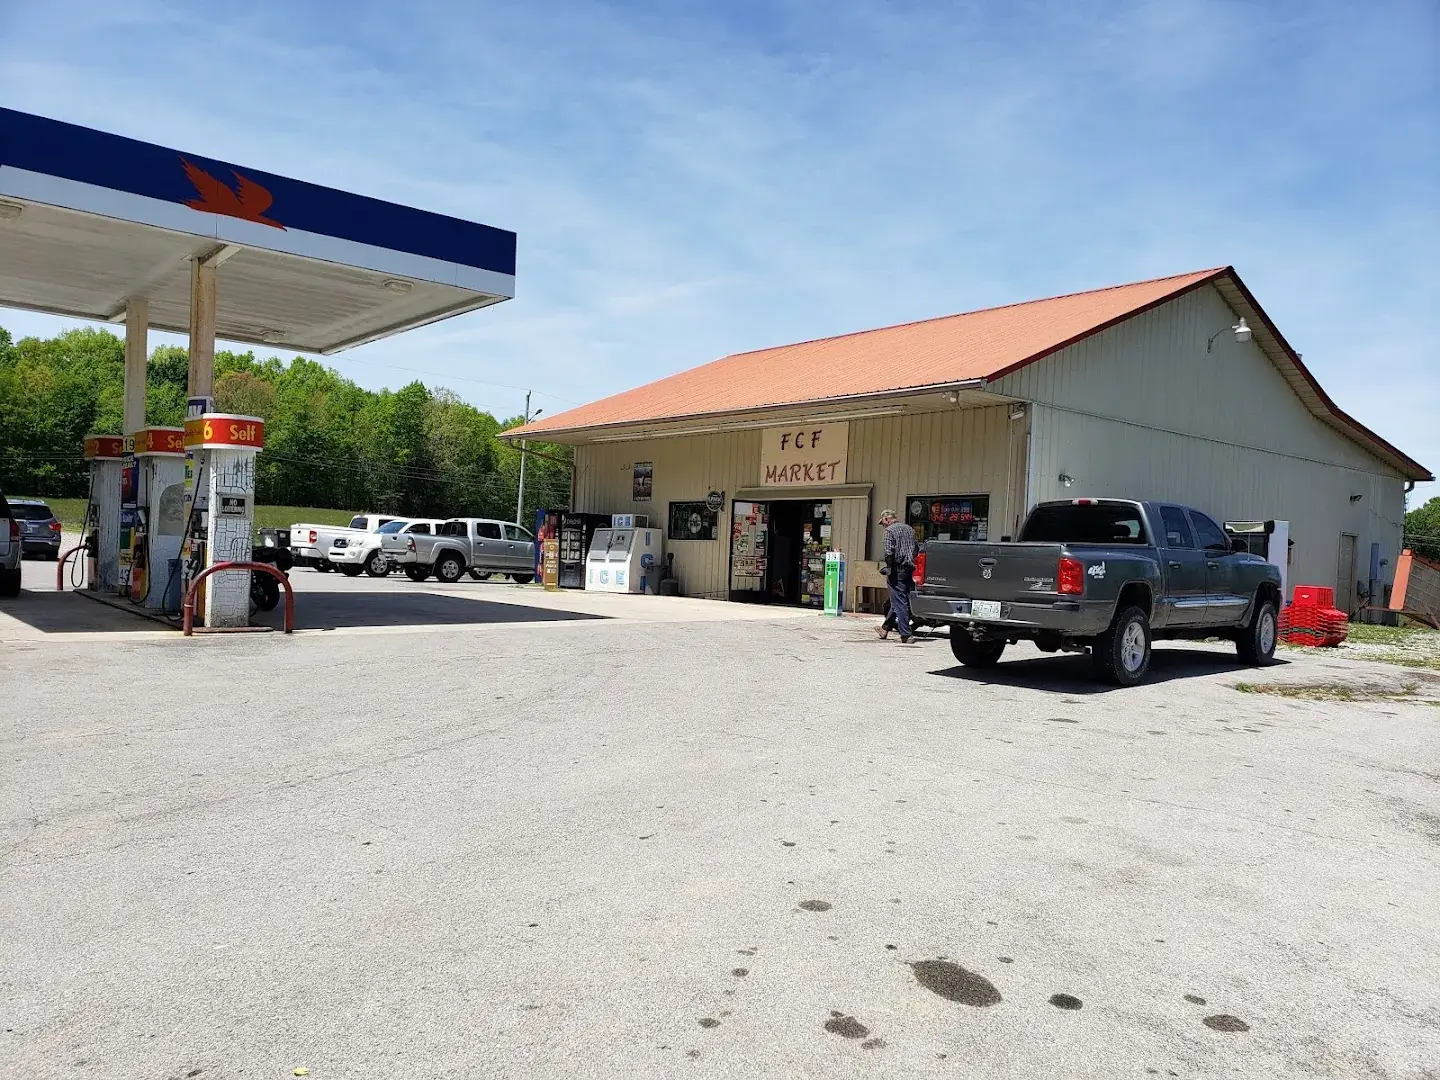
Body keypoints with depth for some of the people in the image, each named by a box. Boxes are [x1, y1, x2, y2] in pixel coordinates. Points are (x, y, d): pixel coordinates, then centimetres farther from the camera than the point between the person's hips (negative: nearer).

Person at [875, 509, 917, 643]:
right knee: (898, 601, 16)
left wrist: (889, 569, -11)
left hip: (898, 570, -8)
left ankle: (906, 635, -8)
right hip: (910, 570, 8)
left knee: (899, 602, -5)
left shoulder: (890, 530, -7)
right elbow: (917, 549, 19)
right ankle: (885, 628, 28)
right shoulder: (909, 529, 17)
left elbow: (889, 552, -17)